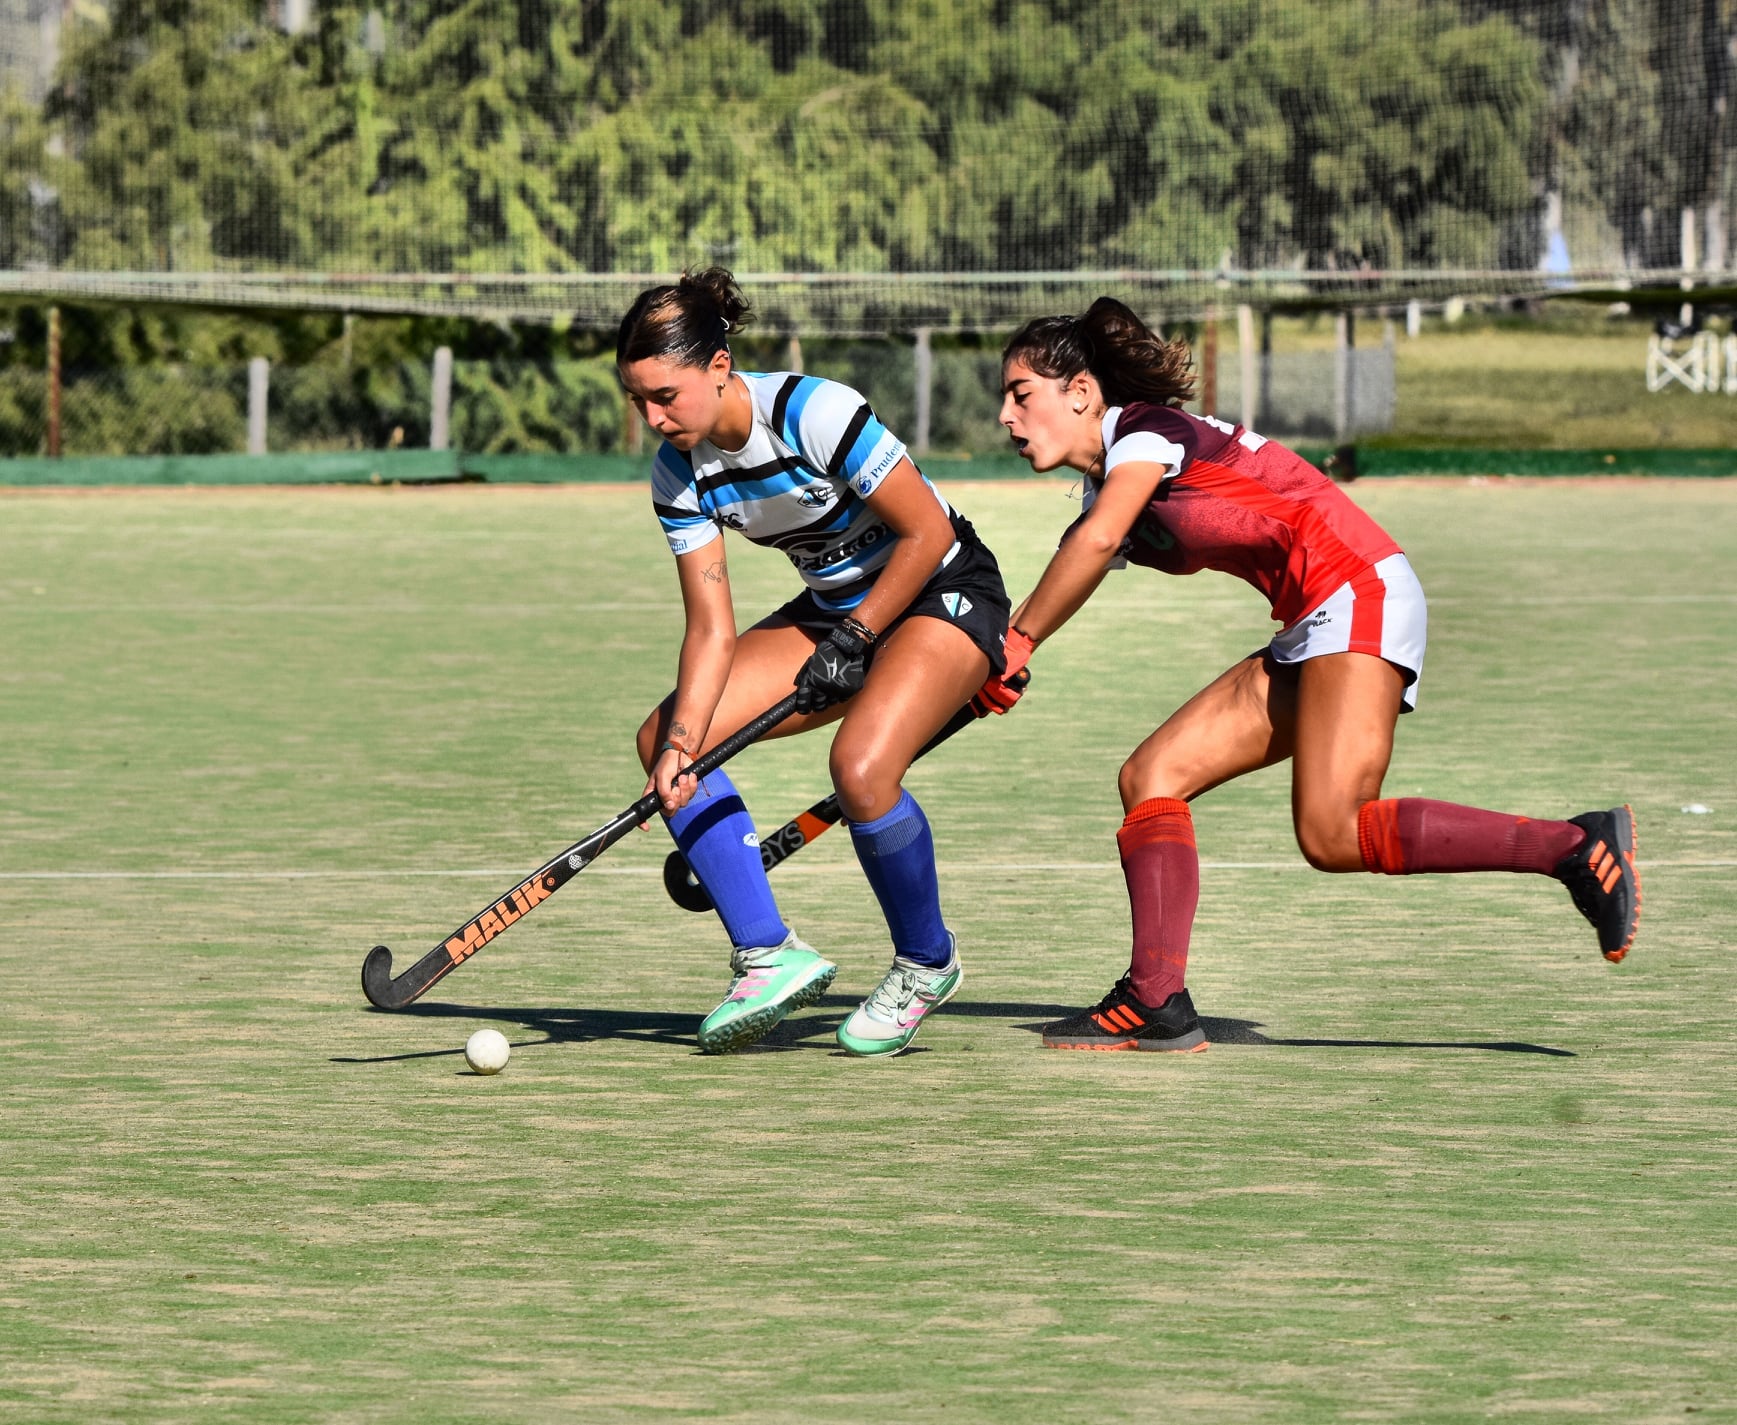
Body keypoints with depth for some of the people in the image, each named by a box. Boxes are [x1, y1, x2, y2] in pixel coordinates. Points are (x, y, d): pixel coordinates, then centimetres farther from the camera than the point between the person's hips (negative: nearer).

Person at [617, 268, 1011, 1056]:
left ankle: (926, 962, -5)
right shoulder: (679, 473, -8)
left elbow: (928, 531, -21)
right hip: (836, 607, 8)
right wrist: (682, 746, -22)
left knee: (861, 767, -32)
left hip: (943, 594, -8)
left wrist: (855, 639, -18)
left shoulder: (812, 412, -28)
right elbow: (711, 629, -8)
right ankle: (768, 954, -4)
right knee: (663, 737, -7)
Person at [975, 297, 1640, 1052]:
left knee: (1332, 833, -23)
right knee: (1149, 778, 3)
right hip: (1309, 634, 10)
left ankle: (1579, 846, -23)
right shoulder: (1101, 497, 21)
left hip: (1359, 592, -10)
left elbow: (1098, 542, -23)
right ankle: (1156, 1001, -4)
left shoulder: (1146, 429, -6)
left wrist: (1017, 642, -18)